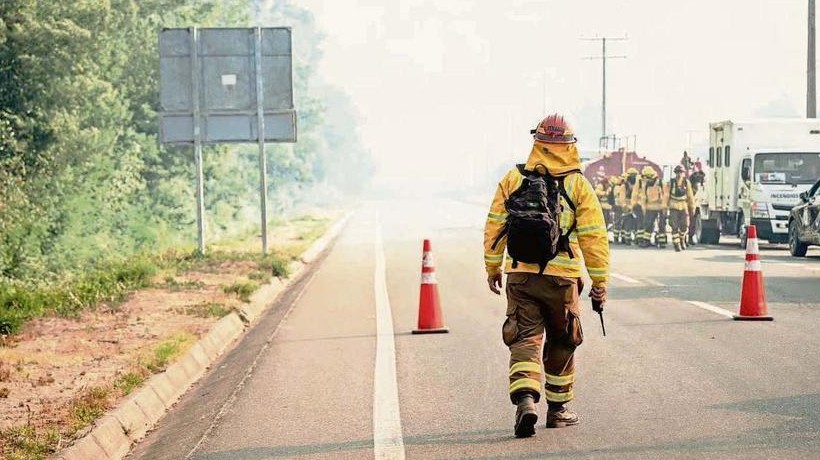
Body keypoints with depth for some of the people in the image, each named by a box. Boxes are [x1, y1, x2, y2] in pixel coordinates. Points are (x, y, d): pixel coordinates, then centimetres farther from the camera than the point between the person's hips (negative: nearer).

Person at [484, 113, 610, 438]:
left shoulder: (513, 179, 3)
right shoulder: (579, 185, -1)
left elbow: (494, 228, 6)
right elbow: (594, 237, -3)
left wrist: (492, 268, 18)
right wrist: (600, 282, 2)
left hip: (520, 274, 1)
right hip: (562, 277, -1)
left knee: (525, 341, -1)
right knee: (561, 344, 16)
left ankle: (525, 400, -25)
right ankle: (558, 409, 26)